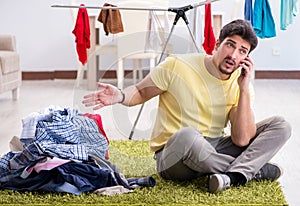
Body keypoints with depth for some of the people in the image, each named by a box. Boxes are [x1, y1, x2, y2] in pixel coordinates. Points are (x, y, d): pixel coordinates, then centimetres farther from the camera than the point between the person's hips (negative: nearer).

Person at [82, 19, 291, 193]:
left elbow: (242, 140, -15)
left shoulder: (240, 85, -3)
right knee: (186, 136, -42)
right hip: (172, 158, -4)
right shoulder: (177, 67, -11)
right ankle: (256, 169, -19)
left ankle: (234, 175, -32)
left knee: (280, 125, -10)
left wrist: (245, 88, -19)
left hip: (214, 151, 4)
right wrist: (120, 96, -20)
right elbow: (141, 92, 3)